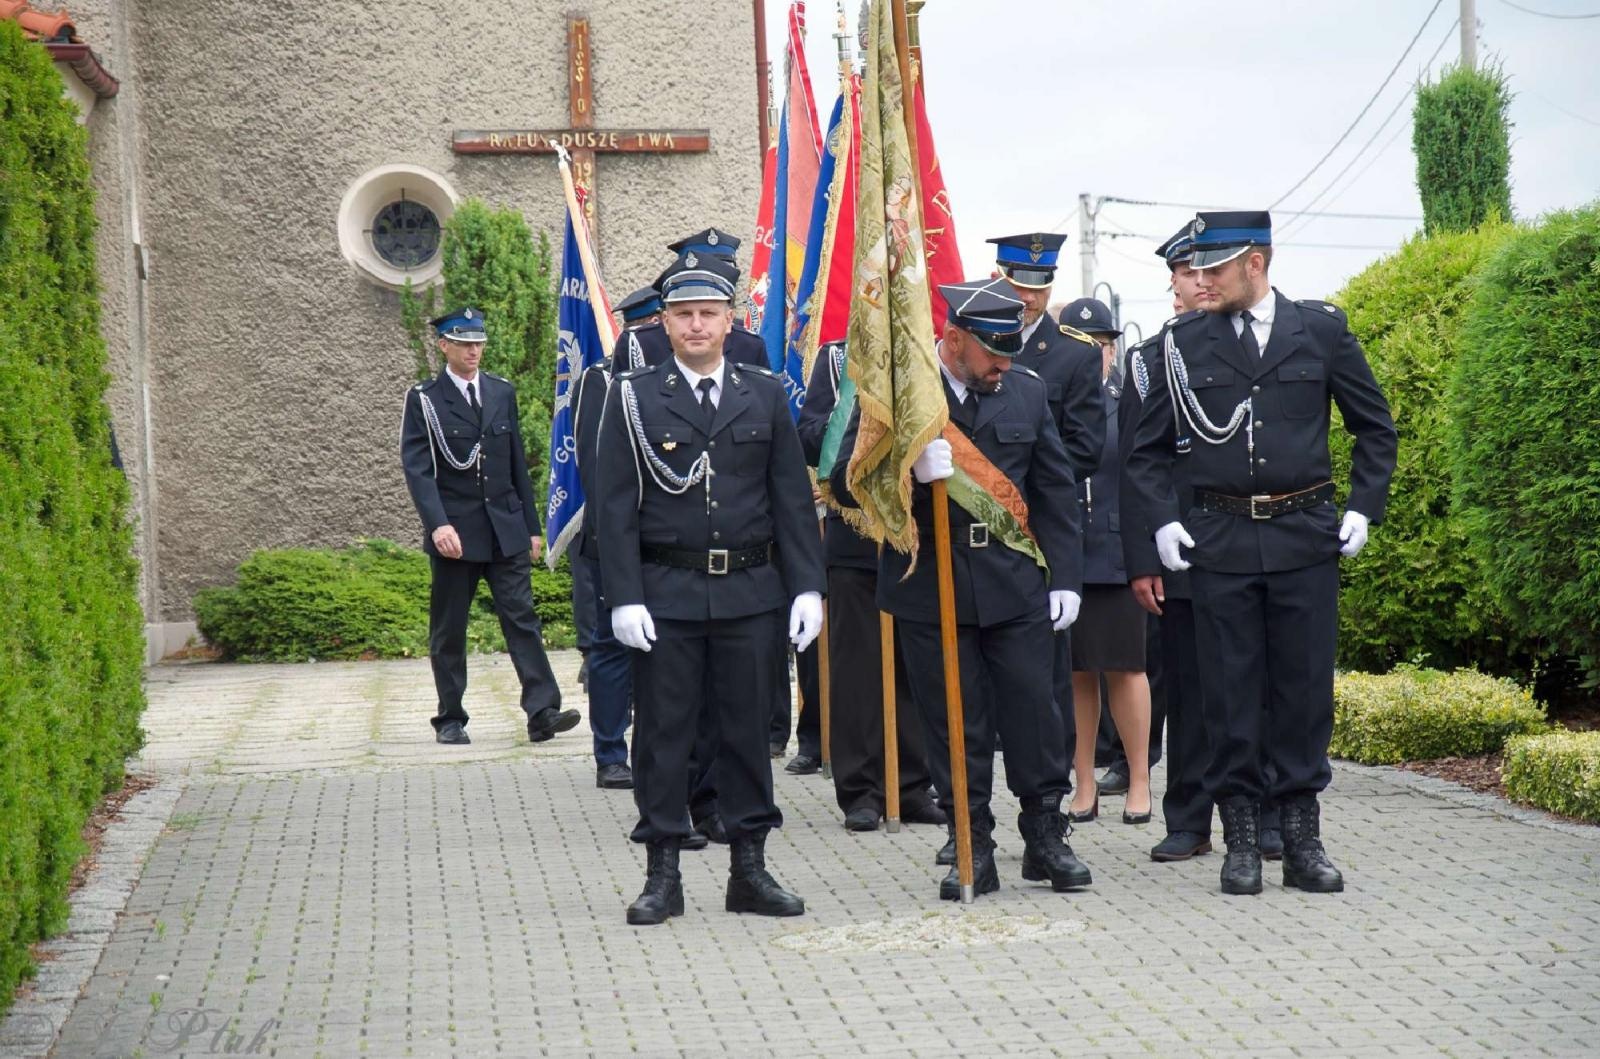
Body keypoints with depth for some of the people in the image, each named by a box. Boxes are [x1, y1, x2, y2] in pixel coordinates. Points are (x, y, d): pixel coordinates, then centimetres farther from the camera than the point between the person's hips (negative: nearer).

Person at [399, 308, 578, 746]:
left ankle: (542, 711, -11)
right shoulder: (423, 400, -1)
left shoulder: (503, 393, 12)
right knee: (448, 630, 5)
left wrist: (531, 526, 13)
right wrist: (438, 524, -23)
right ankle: (450, 718, 14)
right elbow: (417, 468, -10)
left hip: (505, 529, 3)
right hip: (454, 532, -3)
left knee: (522, 618, -6)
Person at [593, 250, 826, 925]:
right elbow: (617, 507, -1)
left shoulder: (765, 396, 8)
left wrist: (807, 586, -1)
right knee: (663, 735, 2)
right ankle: (663, 875, 11)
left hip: (751, 591, 2)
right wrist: (625, 597, -9)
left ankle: (749, 870, 17)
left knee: (748, 730, 8)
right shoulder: (633, 399, 2)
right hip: (666, 594, -2)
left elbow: (793, 500, 8)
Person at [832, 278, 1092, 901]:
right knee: (953, 722, 3)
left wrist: (1065, 577, 8)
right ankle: (972, 850, 13)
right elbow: (846, 483, -7)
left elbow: (1055, 492, 14)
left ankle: (1046, 837, 18)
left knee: (1033, 707, 3)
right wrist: (910, 468, -25)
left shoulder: (1027, 393, 9)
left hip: (1015, 584, 2)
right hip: (929, 586, -2)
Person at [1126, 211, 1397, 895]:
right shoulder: (1184, 343, 5)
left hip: (1305, 537, 0)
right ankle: (1242, 838, 11)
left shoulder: (1321, 330, 5)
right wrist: (1163, 520, -1)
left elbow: (1375, 427, 12)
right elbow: (1148, 448, 12)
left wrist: (1363, 508, 2)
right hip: (1218, 541, 0)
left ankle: (1302, 838, 13)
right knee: (1230, 691, 2)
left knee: (1304, 685, 3)